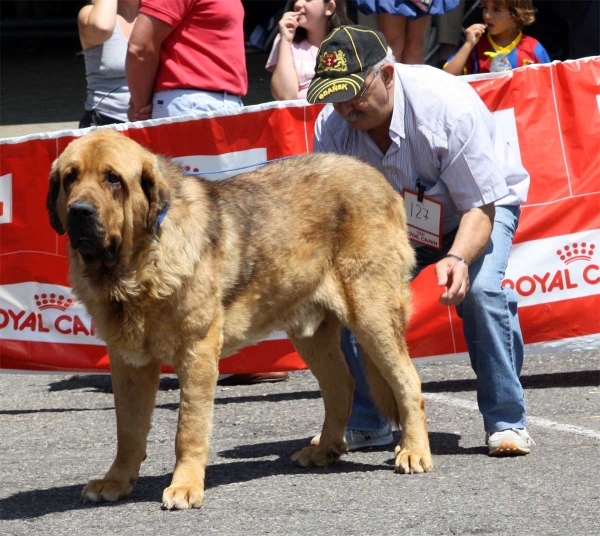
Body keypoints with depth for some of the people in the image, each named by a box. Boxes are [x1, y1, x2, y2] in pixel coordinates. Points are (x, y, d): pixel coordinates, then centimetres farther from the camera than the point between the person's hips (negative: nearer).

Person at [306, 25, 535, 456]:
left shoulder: (448, 104, -36)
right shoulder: (332, 126, -23)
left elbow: (479, 207, -32)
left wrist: (458, 258, -52)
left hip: (482, 205, -4)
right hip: (394, 220, 4)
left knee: (480, 289, -32)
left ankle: (507, 423, -17)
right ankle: (366, 423, 2)